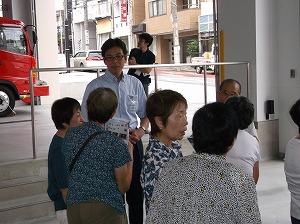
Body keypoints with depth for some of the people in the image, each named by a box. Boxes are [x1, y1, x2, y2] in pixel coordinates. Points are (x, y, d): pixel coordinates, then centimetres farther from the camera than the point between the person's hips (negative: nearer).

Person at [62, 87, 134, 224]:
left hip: (73, 209, 5)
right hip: (105, 210, -4)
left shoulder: (70, 135, -1)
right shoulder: (116, 145, -16)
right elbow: (123, 187, -6)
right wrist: (130, 153, 3)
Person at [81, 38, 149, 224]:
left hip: (134, 144, 3)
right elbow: (87, 121, -4)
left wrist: (141, 130, -9)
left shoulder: (135, 84, 5)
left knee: (136, 190, 13)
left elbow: (145, 115, 13)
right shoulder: (95, 86, -4)